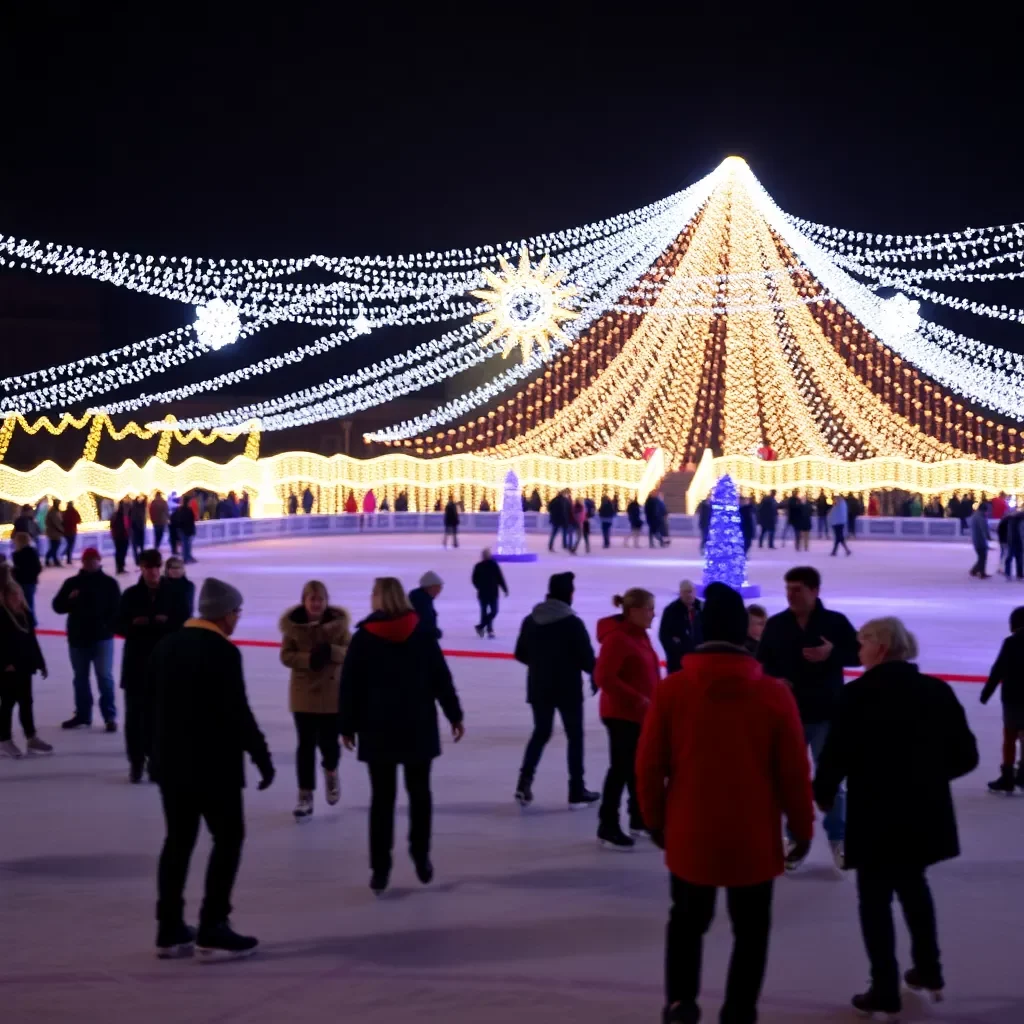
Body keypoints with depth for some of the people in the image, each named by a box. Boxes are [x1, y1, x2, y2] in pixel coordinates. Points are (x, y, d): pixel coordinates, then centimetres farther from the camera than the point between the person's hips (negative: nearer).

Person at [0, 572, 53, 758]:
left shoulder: (21, 609, 12)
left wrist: (39, 661, 15)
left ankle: (32, 738, 22)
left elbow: (30, 637, 15)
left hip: (24, 664, 8)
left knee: (26, 701, 14)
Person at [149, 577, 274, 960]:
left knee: (178, 840, 14)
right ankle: (212, 931, 0)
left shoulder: (166, 646, 9)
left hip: (171, 762, 8)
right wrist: (262, 756, -10)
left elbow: (156, 705, 15)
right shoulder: (223, 652, -16)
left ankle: (169, 930, 16)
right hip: (214, 764, -8)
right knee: (228, 838, 3)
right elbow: (238, 712, -19)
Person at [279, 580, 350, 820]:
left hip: (333, 693, 0)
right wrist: (308, 659, -22)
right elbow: (286, 656, -4)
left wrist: (332, 651, -26)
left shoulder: (338, 623, -7)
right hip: (304, 693, 0)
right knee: (306, 744, 3)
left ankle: (331, 771, 38)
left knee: (328, 742, 2)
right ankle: (305, 795, 14)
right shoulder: (293, 624, -6)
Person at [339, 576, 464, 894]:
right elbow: (441, 679, 0)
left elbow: (350, 686, -5)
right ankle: (421, 856, 16)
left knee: (382, 797, 4)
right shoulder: (422, 635, -1)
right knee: (419, 792, 16)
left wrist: (347, 726, 4)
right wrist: (455, 715, 9)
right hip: (419, 728, 1)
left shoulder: (363, 638, -6)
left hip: (378, 730, -1)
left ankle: (380, 868, 3)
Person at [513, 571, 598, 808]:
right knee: (575, 736, 10)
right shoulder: (573, 623, -17)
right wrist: (596, 672, 6)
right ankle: (577, 792, 13)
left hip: (539, 688, 5)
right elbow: (587, 659, -15)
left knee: (541, 732, 19)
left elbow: (521, 654, 7)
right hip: (568, 689, -5)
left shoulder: (530, 620, 0)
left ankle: (525, 782, 4)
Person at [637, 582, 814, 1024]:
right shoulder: (773, 694, -11)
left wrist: (656, 819, 11)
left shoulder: (671, 689, -10)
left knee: (687, 920, 23)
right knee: (751, 928, 16)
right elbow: (793, 772, -7)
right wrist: (802, 827, 8)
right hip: (754, 839, -1)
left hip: (689, 835, 1)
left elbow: (649, 766, -4)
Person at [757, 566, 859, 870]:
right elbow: (763, 661, 7)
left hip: (827, 714, -2)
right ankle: (797, 838, 22)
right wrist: (774, 679, -13)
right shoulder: (776, 624, 1)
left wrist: (833, 653, -20)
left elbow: (858, 654, -1)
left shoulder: (836, 622, -6)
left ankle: (838, 839, 22)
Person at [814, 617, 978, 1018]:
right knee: (913, 884, 27)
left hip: (876, 815, -5)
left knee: (875, 898, 8)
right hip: (925, 812, 5)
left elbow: (836, 754, -17)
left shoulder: (858, 694, -14)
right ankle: (929, 971, 35)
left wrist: (823, 794, 2)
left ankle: (886, 992, 11)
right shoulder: (937, 691, 0)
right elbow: (966, 756, 2)